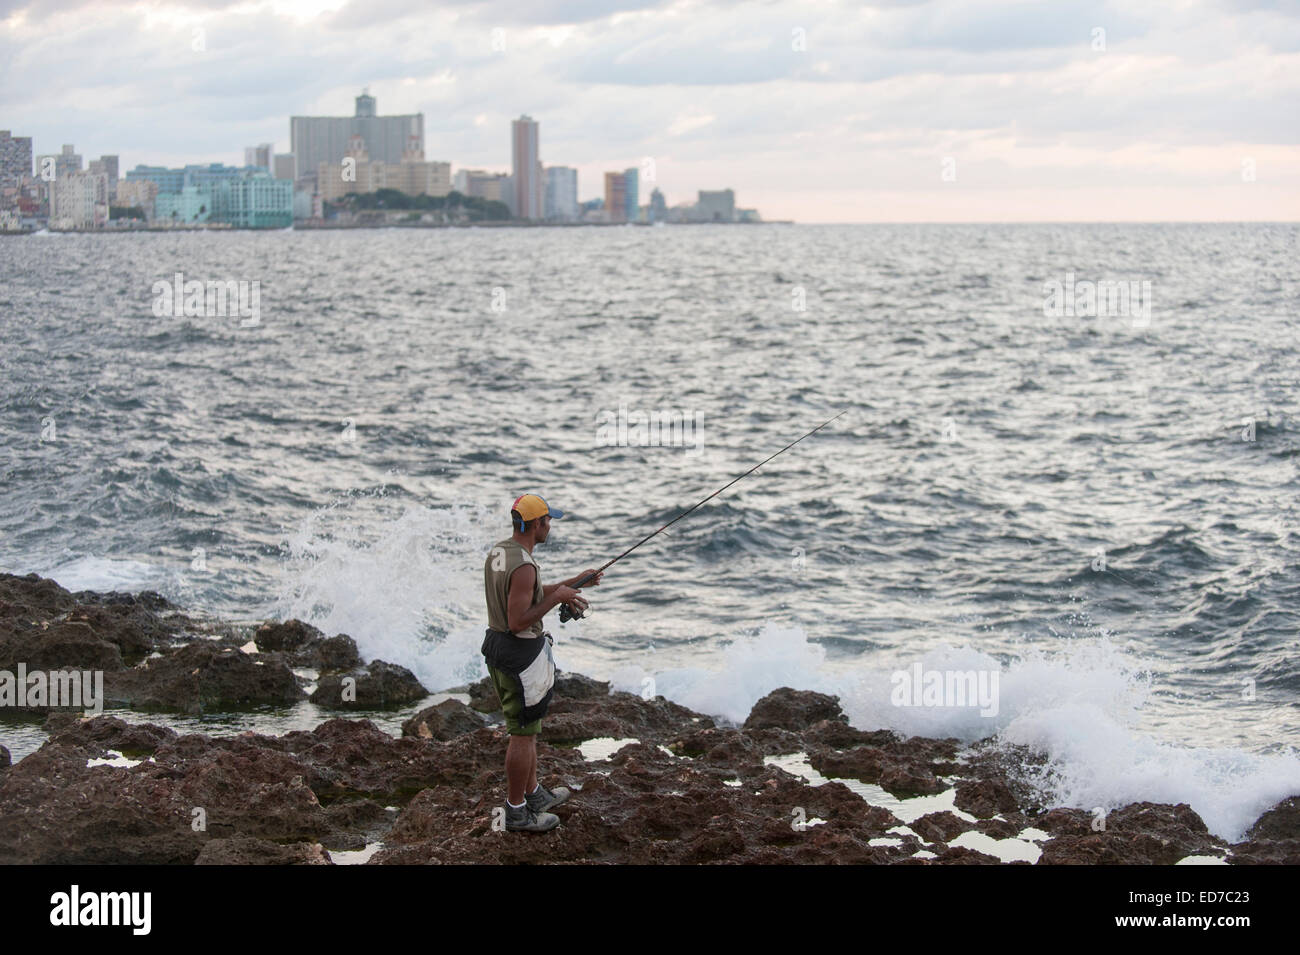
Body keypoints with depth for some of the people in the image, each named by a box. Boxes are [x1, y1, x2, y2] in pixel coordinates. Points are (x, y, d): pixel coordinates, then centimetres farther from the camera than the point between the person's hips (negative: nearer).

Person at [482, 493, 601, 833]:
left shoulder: (498, 551, 6)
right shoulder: (523, 566, -25)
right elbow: (518, 621, -27)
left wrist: (574, 582, 17)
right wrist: (557, 598, -17)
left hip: (496, 646, 10)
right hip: (521, 654, -10)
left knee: (525, 725, 23)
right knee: (524, 733, 1)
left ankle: (533, 793, 36)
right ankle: (517, 812, 10)